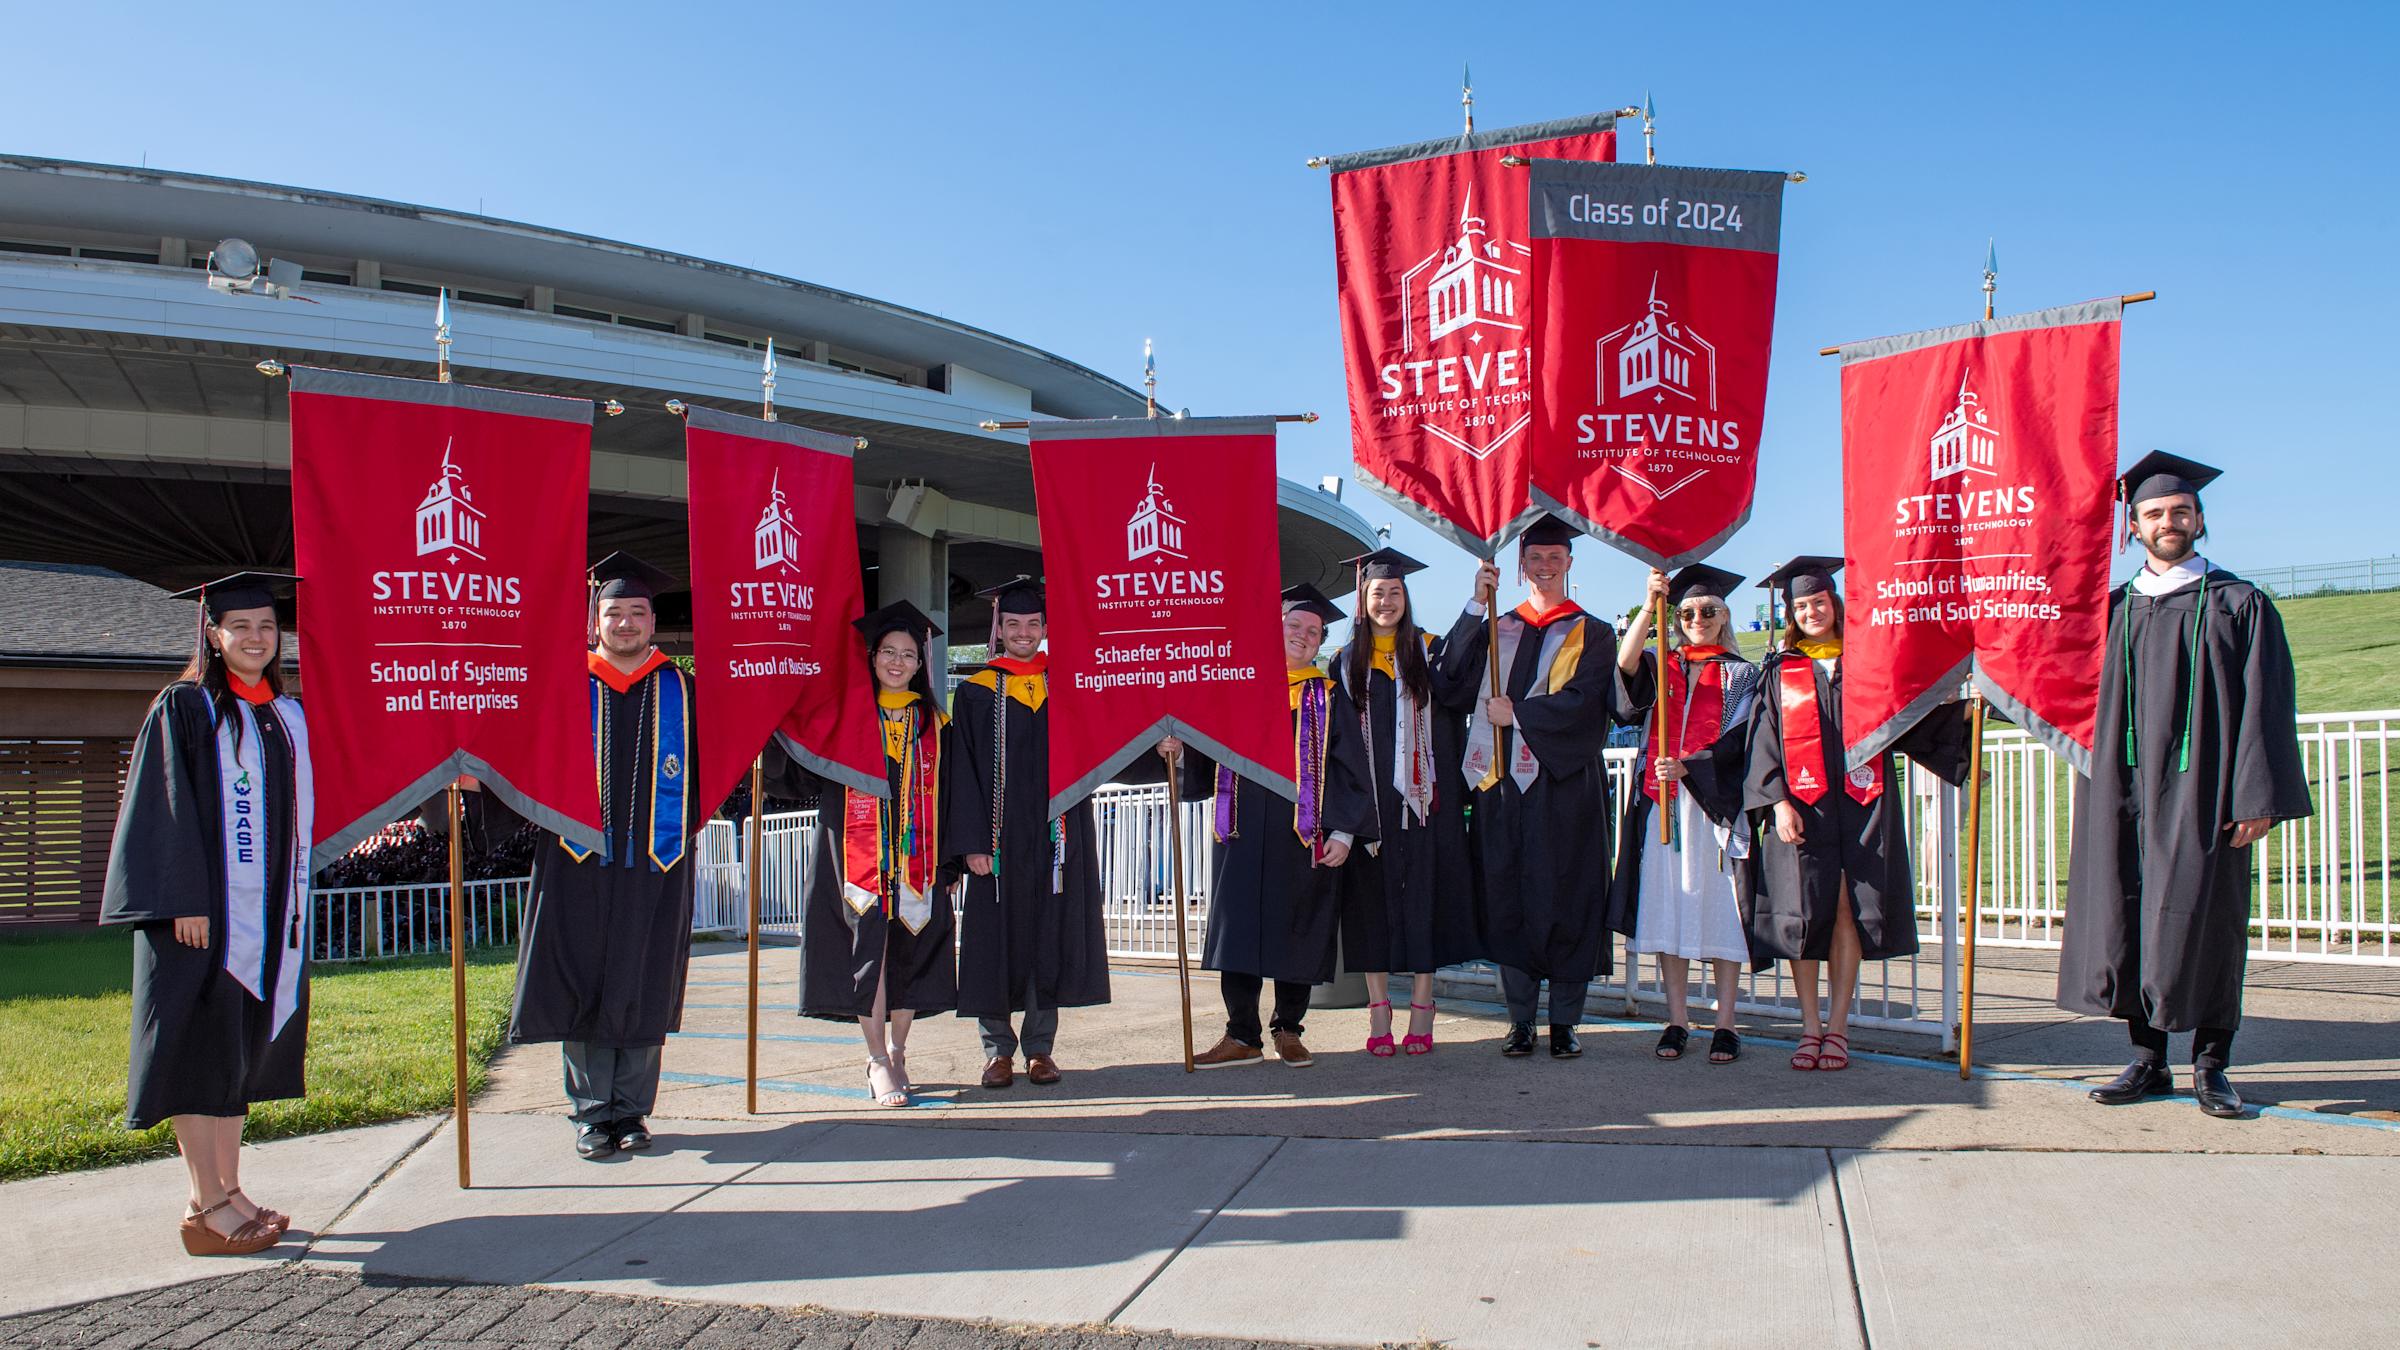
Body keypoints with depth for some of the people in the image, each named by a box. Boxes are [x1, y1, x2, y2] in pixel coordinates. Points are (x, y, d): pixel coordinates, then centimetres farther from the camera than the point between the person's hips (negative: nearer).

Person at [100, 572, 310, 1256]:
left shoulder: (291, 716, 13)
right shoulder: (184, 708, -5)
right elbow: (168, 809, -11)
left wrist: (294, 906, 13)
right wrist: (185, 903, -17)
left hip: (266, 911, 6)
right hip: (202, 908, -6)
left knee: (241, 1047, 10)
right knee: (201, 1048, -4)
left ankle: (226, 1192, 16)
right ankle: (206, 1207, 0)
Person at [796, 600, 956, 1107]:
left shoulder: (933, 721, 10)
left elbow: (948, 794, 10)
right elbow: (813, 776, 5)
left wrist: (950, 858, 5)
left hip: (916, 854, 2)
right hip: (860, 850, -2)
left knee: (909, 951, 4)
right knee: (868, 947, -8)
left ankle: (896, 1053, 19)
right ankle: (877, 1061, -1)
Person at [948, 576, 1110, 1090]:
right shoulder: (976, 692, 4)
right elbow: (963, 773, -1)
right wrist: (971, 842, -10)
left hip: (1057, 836, 2)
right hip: (999, 836, -2)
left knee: (1051, 937, 3)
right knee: (997, 937, 2)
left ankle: (1040, 1047, 14)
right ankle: (998, 1049, 14)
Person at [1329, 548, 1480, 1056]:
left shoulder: (1428, 651, 6)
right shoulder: (1347, 662, 9)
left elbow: (1455, 690, -15)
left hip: (1423, 800, -1)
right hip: (1368, 800, 1)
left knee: (1424, 894, 0)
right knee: (1372, 897, 1)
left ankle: (1421, 1013, 6)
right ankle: (1379, 1013, 8)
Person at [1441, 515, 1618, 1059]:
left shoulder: (1592, 634, 8)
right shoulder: (1496, 629, 16)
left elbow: (1582, 701, -6)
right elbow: (1453, 668, -2)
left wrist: (1516, 714, -8)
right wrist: (1476, 604, -10)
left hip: (1565, 785, -2)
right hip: (1502, 784, 3)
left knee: (1565, 900, -1)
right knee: (1508, 899, 3)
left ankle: (1564, 1021, 8)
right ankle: (1519, 1020, 12)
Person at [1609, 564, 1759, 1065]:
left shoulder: (1742, 675, 8)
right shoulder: (1662, 665, 14)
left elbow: (1737, 743, -4)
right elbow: (1625, 663, -10)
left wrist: (1687, 767, -19)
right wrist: (1650, 603, -20)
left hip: (1716, 803, -2)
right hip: (1661, 803, 2)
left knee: (1720, 910, -3)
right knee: (1667, 908, 2)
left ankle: (1725, 1023, 4)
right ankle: (1677, 1020, 9)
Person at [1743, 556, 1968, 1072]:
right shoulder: (1779, 671, 9)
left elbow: (1910, 723, 9)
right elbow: (1765, 744, 3)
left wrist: (1961, 709, -6)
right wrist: (1779, 803, -8)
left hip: (1861, 805, 0)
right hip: (1802, 807, 0)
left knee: (1850, 910, -3)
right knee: (1804, 912, -3)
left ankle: (1838, 1027, 6)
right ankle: (1811, 1028, 6)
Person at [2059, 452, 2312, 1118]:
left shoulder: (2239, 604, 4)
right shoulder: (2116, 610, 13)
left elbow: (2264, 706, -2)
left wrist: (2257, 797, -10)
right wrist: (2102, 795, 5)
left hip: (2200, 794, -3)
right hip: (2129, 795, 3)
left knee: (2202, 921, -1)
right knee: (2128, 925, 3)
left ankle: (2210, 1066, 13)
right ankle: (2147, 1060, 15)